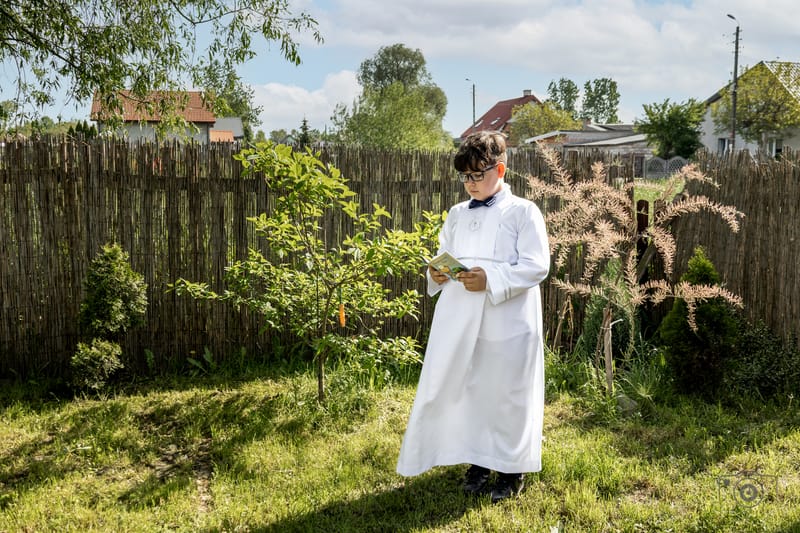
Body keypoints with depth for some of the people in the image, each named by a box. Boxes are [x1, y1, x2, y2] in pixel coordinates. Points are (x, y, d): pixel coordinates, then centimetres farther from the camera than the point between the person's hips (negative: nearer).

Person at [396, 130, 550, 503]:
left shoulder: (523, 212, -3)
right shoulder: (457, 214, 14)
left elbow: (537, 266, -10)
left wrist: (491, 278, -21)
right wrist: (437, 273, -4)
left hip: (508, 323, -5)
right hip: (461, 321, 5)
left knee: (508, 395, 5)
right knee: (466, 391, 11)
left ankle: (512, 467, 22)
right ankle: (479, 460, 29)